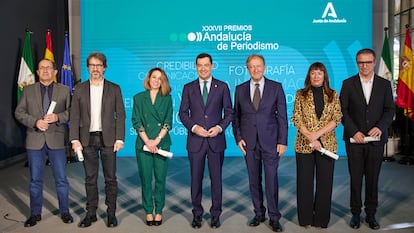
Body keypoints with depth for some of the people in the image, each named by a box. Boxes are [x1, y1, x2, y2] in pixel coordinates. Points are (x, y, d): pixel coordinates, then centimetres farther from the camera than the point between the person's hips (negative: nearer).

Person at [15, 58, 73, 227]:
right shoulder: (28, 90, 9)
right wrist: (35, 122, -11)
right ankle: (35, 214, 23)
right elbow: (19, 112, 4)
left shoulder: (64, 90, 6)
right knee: (35, 180, 10)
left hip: (56, 140, -1)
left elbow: (71, 111, 2)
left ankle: (64, 211, 20)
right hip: (35, 141, 1)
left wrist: (58, 117, -16)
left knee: (61, 179, 5)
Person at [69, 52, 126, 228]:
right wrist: (75, 139, -4)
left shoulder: (114, 89, 4)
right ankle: (91, 213, 19)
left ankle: (111, 213, 15)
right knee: (90, 179, 9)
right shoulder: (79, 89, 7)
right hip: (87, 139, 2)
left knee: (110, 178, 4)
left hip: (108, 139, -1)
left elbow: (120, 115, 1)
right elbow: (74, 116, 5)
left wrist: (119, 139, -7)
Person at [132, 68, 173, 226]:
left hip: (162, 144, 0)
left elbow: (168, 122, 0)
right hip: (143, 144, 0)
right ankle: (148, 211, 15)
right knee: (145, 179, 4)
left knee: (160, 179, 4)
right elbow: (136, 121, 1)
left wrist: (156, 140, -11)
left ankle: (159, 211, 15)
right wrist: (147, 141, -9)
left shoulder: (167, 98, 7)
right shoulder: (139, 98, 7)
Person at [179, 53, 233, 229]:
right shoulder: (188, 88, 6)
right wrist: (194, 127, -11)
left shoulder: (222, 87, 4)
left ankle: (215, 214, 21)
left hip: (216, 140, 0)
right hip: (195, 140, 1)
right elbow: (183, 113, 5)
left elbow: (229, 112, 5)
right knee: (196, 179, 8)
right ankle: (197, 213, 23)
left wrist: (220, 127, -11)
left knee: (216, 178, 6)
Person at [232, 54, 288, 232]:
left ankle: (274, 218, 14)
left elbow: (282, 116, 0)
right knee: (254, 181, 10)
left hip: (270, 141, -2)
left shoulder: (276, 87, 1)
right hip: (249, 143, 2)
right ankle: (259, 214, 25)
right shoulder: (240, 89, 7)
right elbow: (236, 116, 11)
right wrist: (238, 138, 0)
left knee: (271, 180, 0)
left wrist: (282, 141, -5)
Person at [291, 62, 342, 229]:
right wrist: (311, 138, -13)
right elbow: (296, 119, -3)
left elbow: (337, 119, -1)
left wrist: (317, 134, -13)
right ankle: (305, 218, 19)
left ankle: (321, 219, 20)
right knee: (305, 182, 5)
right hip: (304, 144, -1)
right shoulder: (301, 94, 4)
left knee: (325, 182, 6)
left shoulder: (333, 95, 7)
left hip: (327, 144, 1)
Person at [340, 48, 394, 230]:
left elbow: (390, 110, 3)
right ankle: (356, 214, 18)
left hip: (376, 139, 1)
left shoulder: (385, 84, 6)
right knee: (355, 178, 5)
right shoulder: (348, 84, 2)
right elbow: (342, 111, -1)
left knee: (373, 178, 7)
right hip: (354, 139, -1)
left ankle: (371, 214, 20)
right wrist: (354, 131, -12)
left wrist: (380, 127, -14)